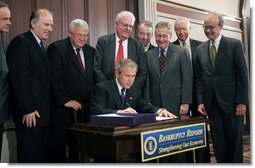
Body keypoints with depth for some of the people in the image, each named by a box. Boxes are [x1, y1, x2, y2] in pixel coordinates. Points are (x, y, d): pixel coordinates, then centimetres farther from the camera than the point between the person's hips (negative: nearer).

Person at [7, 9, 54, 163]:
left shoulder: (40, 46, 18)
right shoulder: (21, 42, -10)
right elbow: (19, 79, -17)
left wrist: (46, 110, 12)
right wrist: (28, 110, -18)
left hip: (43, 113, 9)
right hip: (30, 114, -8)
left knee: (43, 154, 12)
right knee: (31, 156, 0)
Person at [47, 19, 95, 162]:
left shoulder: (91, 51, 13)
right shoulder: (56, 48, -5)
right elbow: (54, 79, -11)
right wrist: (66, 101, -15)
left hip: (85, 109, 5)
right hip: (63, 109, -5)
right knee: (60, 147, 5)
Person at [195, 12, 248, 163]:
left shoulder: (235, 44, -2)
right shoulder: (201, 49, 8)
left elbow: (242, 74, -5)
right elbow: (199, 78, 8)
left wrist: (242, 101, -10)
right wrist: (200, 101, 0)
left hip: (231, 101, -3)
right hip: (212, 103, 3)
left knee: (235, 138, 8)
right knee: (218, 140, 7)